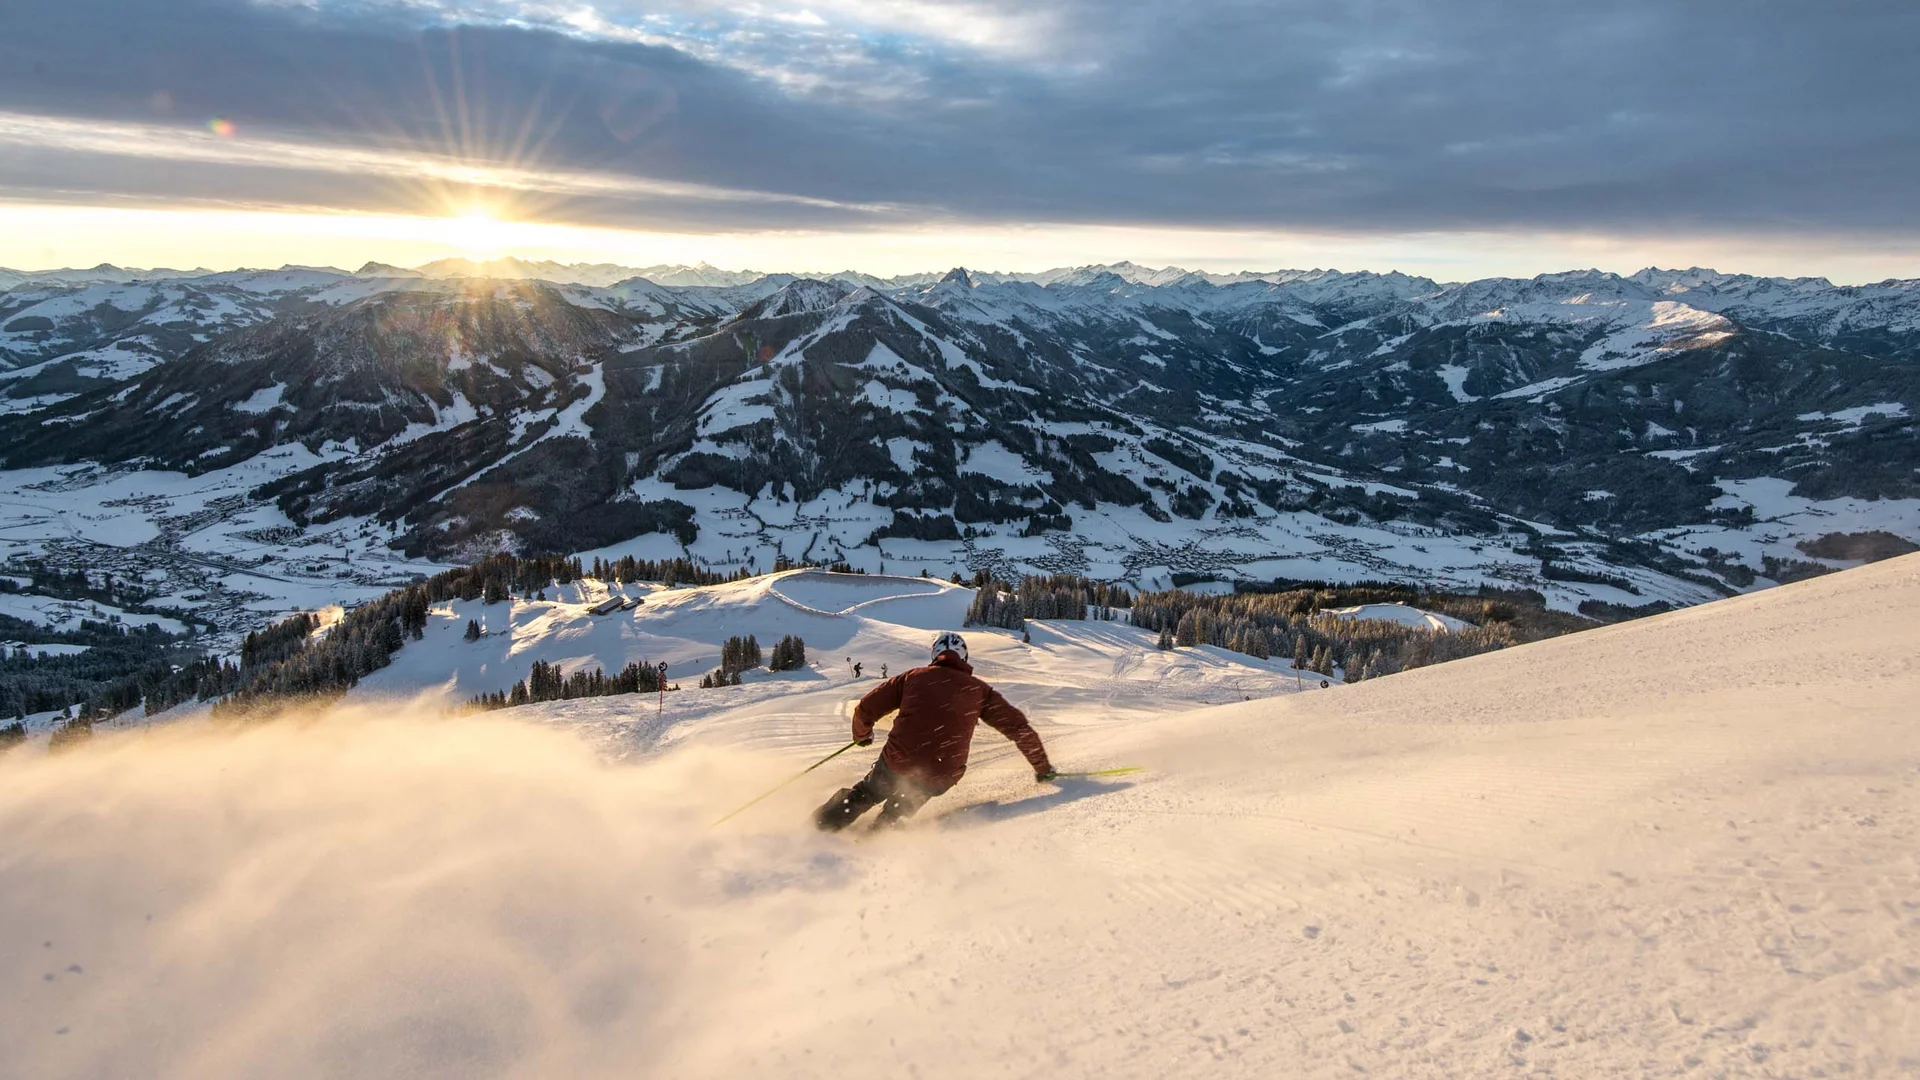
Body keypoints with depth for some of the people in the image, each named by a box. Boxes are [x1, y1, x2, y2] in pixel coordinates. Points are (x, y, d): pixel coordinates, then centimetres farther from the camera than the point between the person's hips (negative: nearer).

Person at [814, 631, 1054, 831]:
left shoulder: (914, 676, 10)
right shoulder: (978, 689, 10)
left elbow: (866, 709, 12)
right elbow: (1018, 727, 10)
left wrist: (862, 735, 33)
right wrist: (1042, 766, 21)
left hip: (897, 763, 0)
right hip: (940, 779, 0)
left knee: (866, 793, 28)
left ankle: (824, 823, 27)